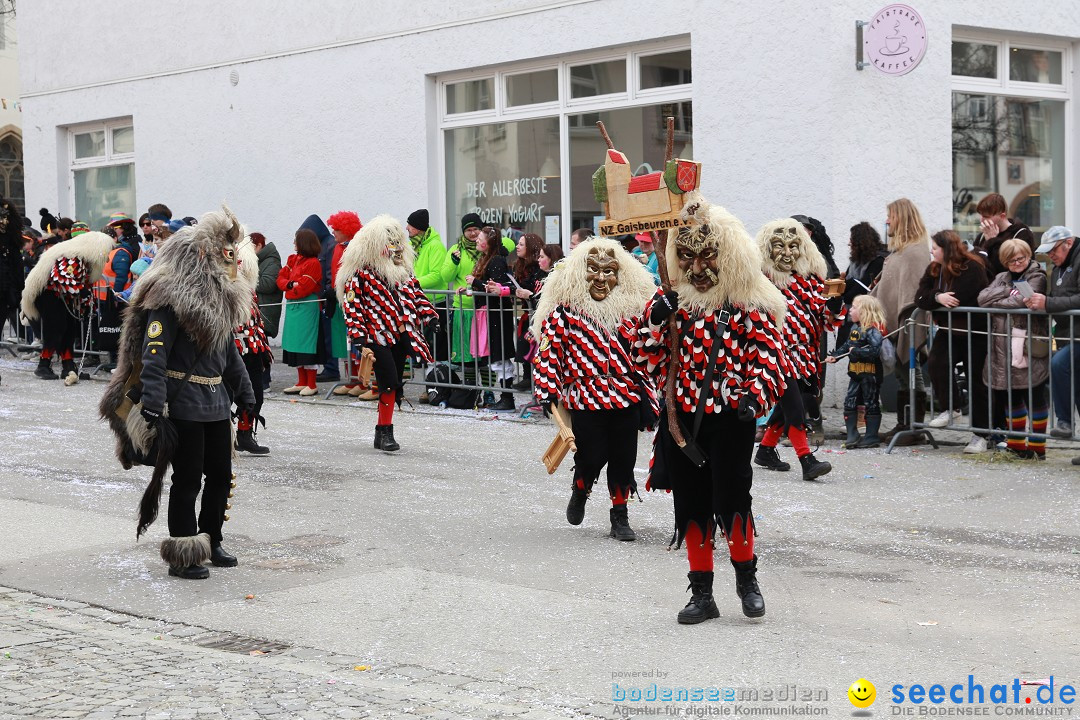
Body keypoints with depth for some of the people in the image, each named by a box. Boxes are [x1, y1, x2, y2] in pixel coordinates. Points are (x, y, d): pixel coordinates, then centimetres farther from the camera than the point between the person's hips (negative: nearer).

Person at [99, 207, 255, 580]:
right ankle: (183, 556, 10)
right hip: (184, 404, -8)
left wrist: (245, 395, 23)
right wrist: (153, 409, -27)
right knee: (188, 480, -1)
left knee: (221, 475, 13)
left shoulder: (220, 297, 12)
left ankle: (211, 542, 30)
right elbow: (153, 354, -21)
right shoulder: (171, 298, -16)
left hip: (216, 401, 8)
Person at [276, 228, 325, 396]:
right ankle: (302, 383, 18)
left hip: (306, 306, -8)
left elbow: (304, 288, -16)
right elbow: (281, 278, 10)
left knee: (307, 345, -6)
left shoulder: (313, 263, -11)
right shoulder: (293, 259, 14)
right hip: (292, 306, 8)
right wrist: (291, 284, -9)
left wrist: (289, 287, 0)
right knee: (295, 344, 11)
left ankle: (312, 385, -1)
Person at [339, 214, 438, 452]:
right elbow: (351, 304, -11)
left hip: (402, 334, 7)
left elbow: (415, 292, 21)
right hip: (378, 336, -7)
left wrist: (429, 315, 10)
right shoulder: (360, 272, -8)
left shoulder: (402, 268, 14)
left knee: (394, 385, 8)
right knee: (390, 383, -13)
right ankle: (386, 431, -4)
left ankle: (382, 433, 17)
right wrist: (358, 334, -18)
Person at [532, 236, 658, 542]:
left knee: (623, 458, 5)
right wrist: (548, 391, -9)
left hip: (627, 399, 3)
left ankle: (619, 516, 21)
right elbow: (547, 350, -4)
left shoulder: (631, 309, 7)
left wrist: (647, 395, 9)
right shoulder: (564, 310, -4)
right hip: (585, 399, -3)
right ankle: (580, 492, 32)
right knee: (592, 456, -1)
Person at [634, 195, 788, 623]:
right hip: (682, 418, 4)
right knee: (690, 505, 7)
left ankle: (746, 577, 18)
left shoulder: (752, 305, -2)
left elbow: (770, 357, -5)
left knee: (731, 499, -8)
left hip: (731, 418, -4)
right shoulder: (675, 304, 8)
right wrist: (655, 320, -9)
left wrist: (755, 395, -21)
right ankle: (702, 593, 19)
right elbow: (648, 361, 7)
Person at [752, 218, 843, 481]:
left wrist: (835, 301, -13)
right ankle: (807, 460, -20)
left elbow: (830, 321, 6)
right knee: (794, 402, -18)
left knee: (787, 405, 10)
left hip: (805, 354, 6)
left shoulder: (811, 279, 7)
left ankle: (766, 449, 29)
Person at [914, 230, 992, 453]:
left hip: (974, 333, -6)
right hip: (948, 331, 6)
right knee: (935, 362, -20)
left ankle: (980, 435, 7)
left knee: (976, 381, -1)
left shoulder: (971, 268, -15)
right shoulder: (935, 269, 8)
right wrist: (937, 297, -21)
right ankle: (950, 408, 0)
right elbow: (920, 298, -2)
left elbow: (957, 300, -24)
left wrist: (938, 296, -7)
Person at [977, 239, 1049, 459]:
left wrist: (996, 302, -4)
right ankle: (1015, 443, 25)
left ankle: (1037, 447, 8)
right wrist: (1008, 291, -8)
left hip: (1030, 348, -6)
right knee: (1010, 397, 12)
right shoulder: (1002, 278, 17)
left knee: (1034, 397, -1)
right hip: (1005, 349, 6)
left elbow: (1022, 301, -18)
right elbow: (982, 298, 2)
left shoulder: (1037, 278, -1)